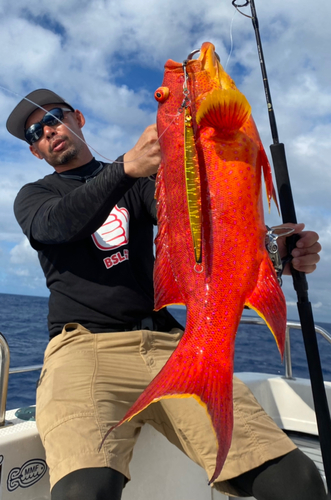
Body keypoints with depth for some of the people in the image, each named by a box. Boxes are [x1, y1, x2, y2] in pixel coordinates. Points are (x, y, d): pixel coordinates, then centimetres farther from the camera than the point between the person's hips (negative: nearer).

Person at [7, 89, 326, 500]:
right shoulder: (33, 196, 19)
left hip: (166, 340, 2)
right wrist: (126, 167, -22)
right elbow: (59, 224, -6)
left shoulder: (140, 180, 22)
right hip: (84, 343, -1)